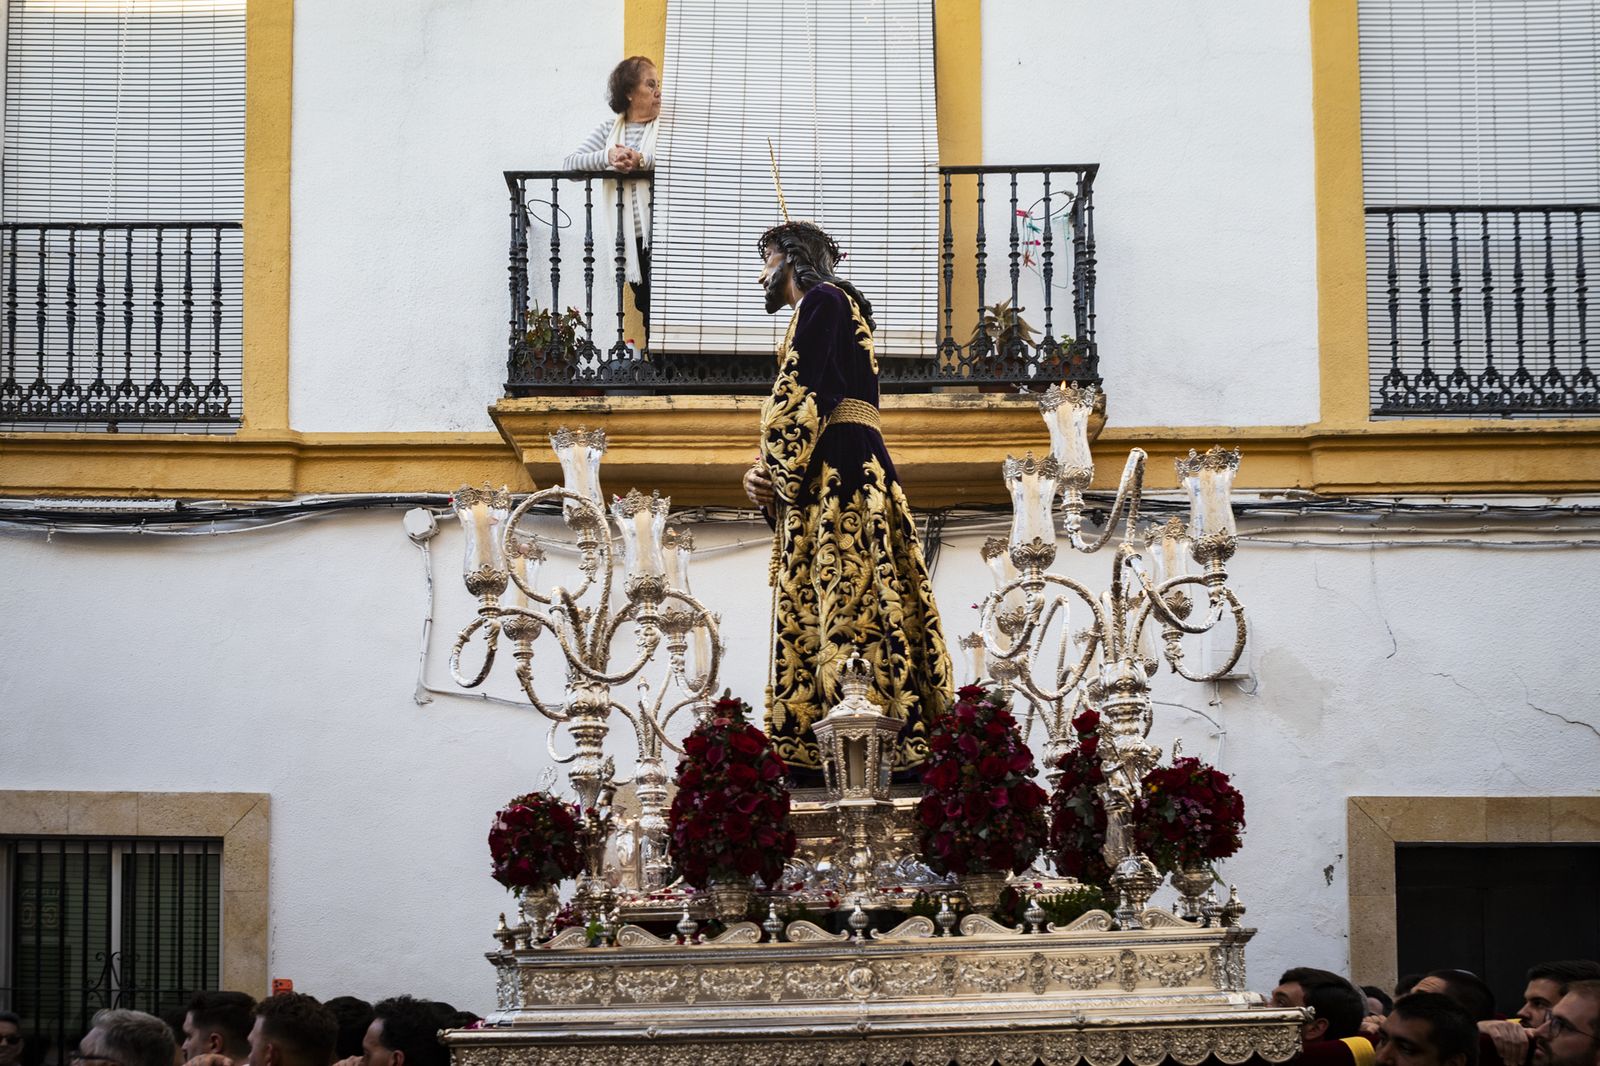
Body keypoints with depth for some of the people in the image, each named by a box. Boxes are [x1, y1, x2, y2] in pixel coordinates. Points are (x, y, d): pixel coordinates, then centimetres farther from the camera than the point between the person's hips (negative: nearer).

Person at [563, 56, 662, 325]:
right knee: (644, 304, 5)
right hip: (631, 239, 3)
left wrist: (642, 160, -21)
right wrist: (607, 157, -14)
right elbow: (570, 164, 3)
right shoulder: (609, 130, 13)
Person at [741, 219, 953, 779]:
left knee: (838, 603, -14)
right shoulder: (828, 305, 28)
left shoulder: (823, 300, -1)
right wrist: (759, 473, 8)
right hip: (852, 474, 10)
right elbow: (797, 406, 23)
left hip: (836, 472, -10)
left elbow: (798, 394, -13)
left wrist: (778, 472, -7)